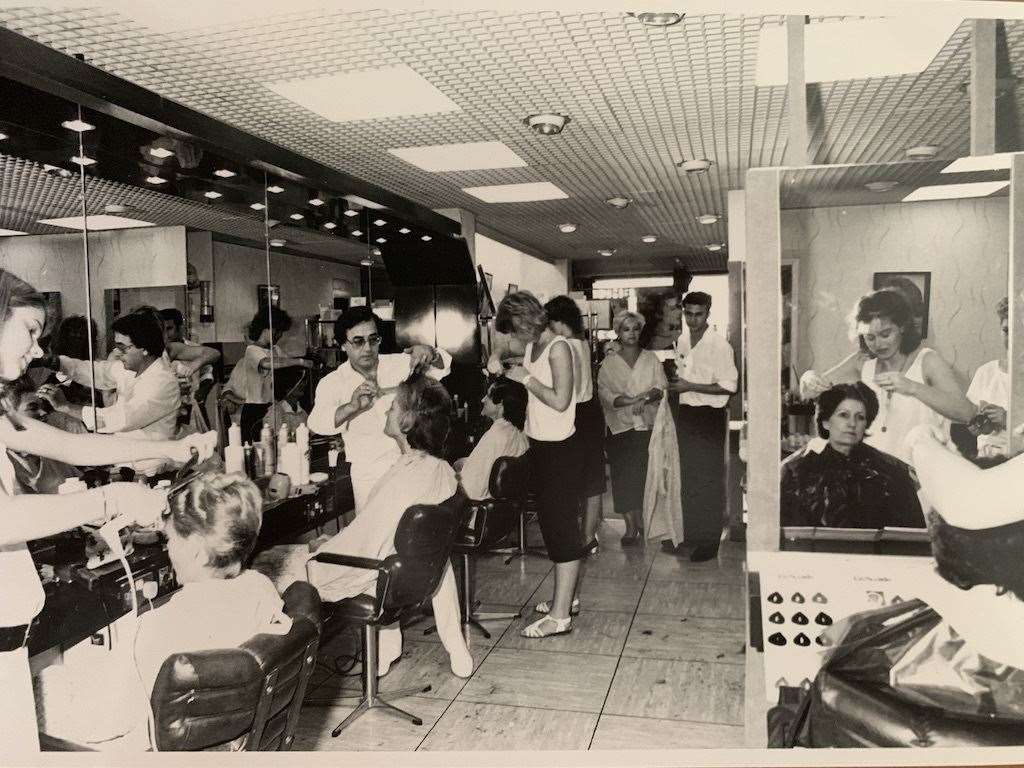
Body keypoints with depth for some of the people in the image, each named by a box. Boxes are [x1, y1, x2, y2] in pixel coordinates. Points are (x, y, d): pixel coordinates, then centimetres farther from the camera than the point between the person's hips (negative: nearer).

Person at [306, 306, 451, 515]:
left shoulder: (398, 364, 4)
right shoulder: (331, 383, -4)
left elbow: (441, 369, 4)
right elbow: (317, 422, -20)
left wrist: (429, 353, -20)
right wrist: (352, 407, -40)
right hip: (369, 474, -2)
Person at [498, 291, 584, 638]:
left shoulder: (558, 347, -15)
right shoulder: (533, 346, 10)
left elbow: (560, 401, -22)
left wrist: (526, 378, -16)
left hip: (559, 449, -9)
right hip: (539, 445, 9)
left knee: (562, 527, -4)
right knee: (550, 522, 16)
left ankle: (560, 615, 1)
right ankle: (565, 597, 29)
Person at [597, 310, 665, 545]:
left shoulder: (651, 358, 11)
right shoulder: (609, 363, 7)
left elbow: (661, 387, 3)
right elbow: (604, 392, -4)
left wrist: (647, 398, -18)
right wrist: (628, 401, -19)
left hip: (647, 425, 1)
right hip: (620, 427, -1)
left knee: (646, 475, 0)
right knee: (623, 476, -3)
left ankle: (642, 521, 13)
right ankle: (631, 526, 5)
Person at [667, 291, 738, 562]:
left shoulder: (719, 344, -14)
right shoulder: (681, 341, 8)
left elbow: (728, 386, -18)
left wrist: (690, 386, -20)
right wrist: (675, 384, 5)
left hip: (709, 416, -7)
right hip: (686, 414, 7)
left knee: (709, 479, 0)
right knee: (688, 476, 14)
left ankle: (709, 542, 11)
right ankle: (690, 534, 27)